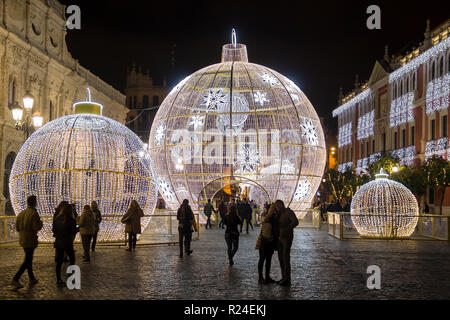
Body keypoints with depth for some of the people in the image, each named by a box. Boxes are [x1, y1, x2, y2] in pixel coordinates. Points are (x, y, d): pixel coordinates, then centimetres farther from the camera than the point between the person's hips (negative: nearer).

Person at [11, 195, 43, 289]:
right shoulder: (34, 214, -16)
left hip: (22, 240, 8)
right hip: (30, 240, -8)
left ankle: (32, 279, 26)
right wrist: (41, 223, -1)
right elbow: (37, 227, -21)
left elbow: (17, 228, 9)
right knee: (27, 261, -4)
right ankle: (15, 279, -11)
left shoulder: (21, 213, 7)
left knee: (29, 260, 18)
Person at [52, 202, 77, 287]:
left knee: (59, 262, 9)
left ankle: (58, 280, 10)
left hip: (58, 242, 4)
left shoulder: (56, 219, 0)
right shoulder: (71, 220, -13)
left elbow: (53, 230, 6)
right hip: (67, 243, -4)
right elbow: (74, 232, -9)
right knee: (72, 259, 14)